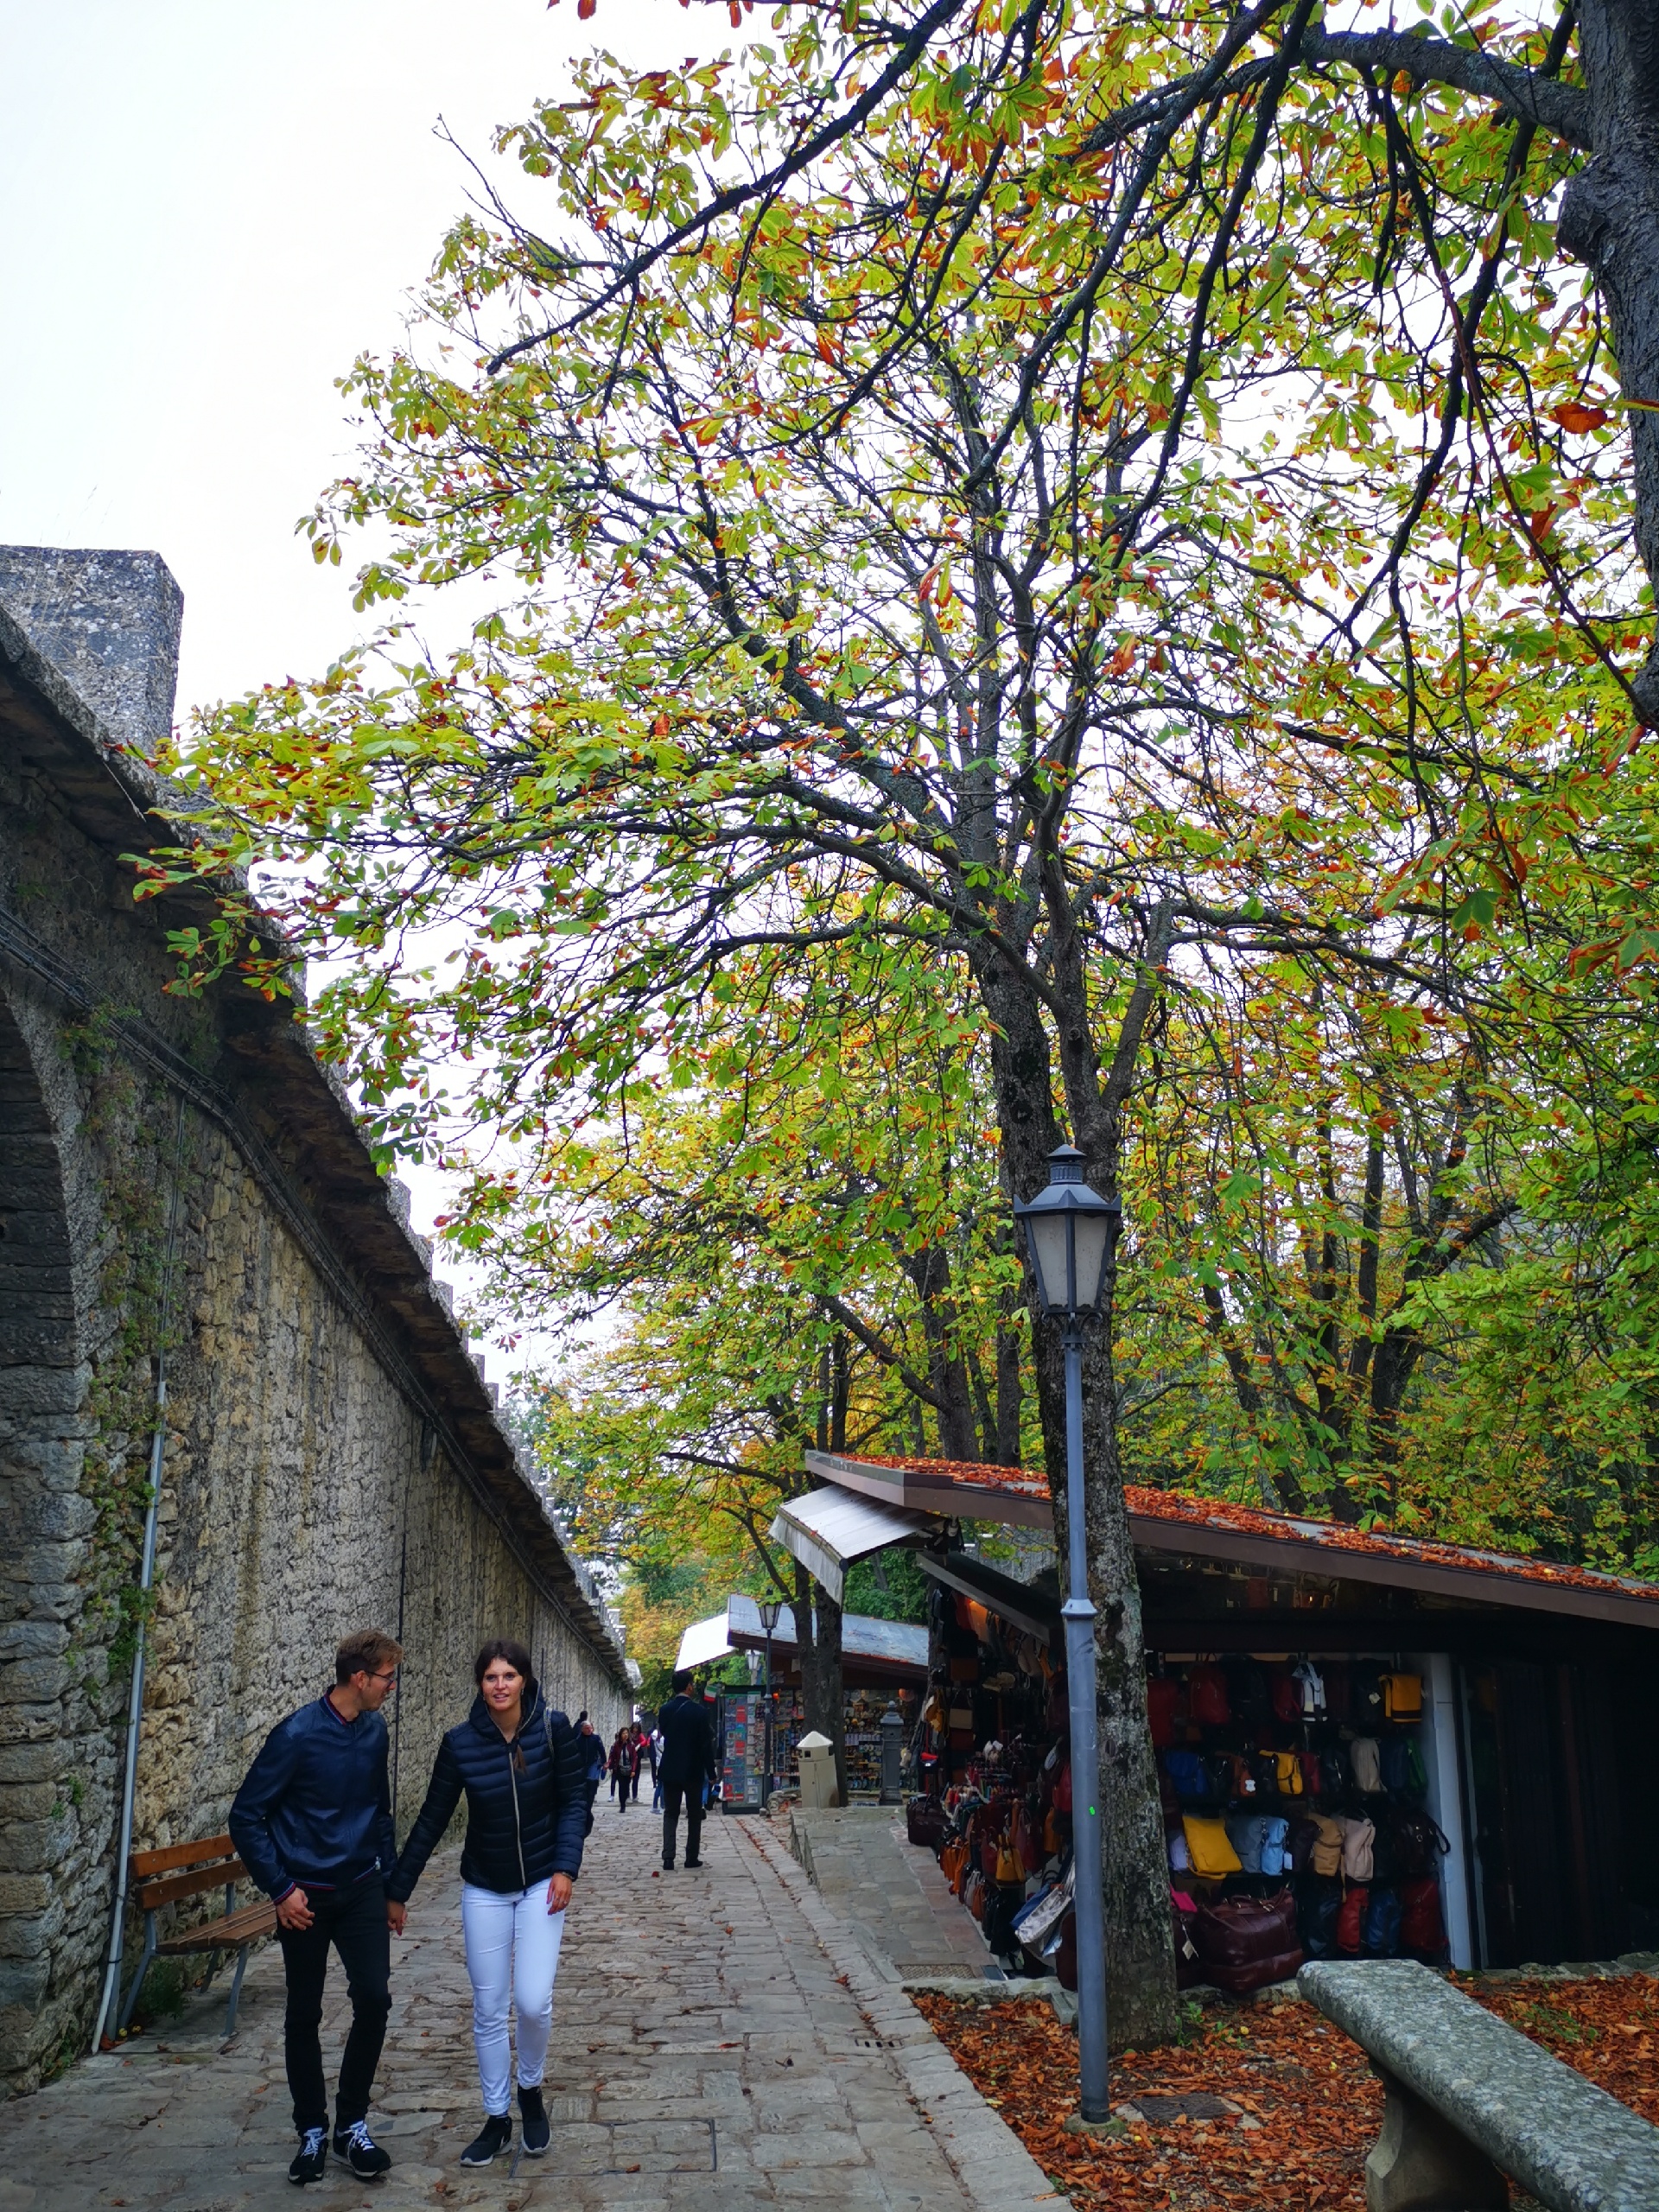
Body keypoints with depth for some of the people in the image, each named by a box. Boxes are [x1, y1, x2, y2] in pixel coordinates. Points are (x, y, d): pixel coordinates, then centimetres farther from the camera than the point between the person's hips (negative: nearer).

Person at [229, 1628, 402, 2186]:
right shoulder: (298, 1734, -17)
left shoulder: (374, 1730, 1)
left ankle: (352, 2124, 10)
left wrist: (392, 1884, 16)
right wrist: (281, 1889, -14)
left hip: (361, 1890, 4)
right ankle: (312, 2131, 23)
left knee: (374, 1998, -6)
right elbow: (246, 1817, -12)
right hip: (306, 1897, -4)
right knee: (304, 2015, 7)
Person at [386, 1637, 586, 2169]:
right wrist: (397, 1889, 1)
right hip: (484, 1891, 1)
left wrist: (566, 1868, -15)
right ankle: (497, 2120, 24)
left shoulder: (553, 1728, -13)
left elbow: (573, 1801, -5)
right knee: (488, 2009, 6)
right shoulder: (461, 1743, -11)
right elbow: (432, 1820, -2)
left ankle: (530, 2090, 21)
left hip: (541, 1885, -1)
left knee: (534, 2002, -9)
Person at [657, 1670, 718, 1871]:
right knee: (694, 1815, 10)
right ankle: (691, 1857, 12)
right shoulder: (699, 1711, -12)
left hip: (670, 1770, 3)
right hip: (693, 1771, -3)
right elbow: (706, 1743, -11)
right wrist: (711, 1772, -4)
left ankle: (668, 1858, -5)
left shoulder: (665, 1710, -2)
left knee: (670, 1814, 7)